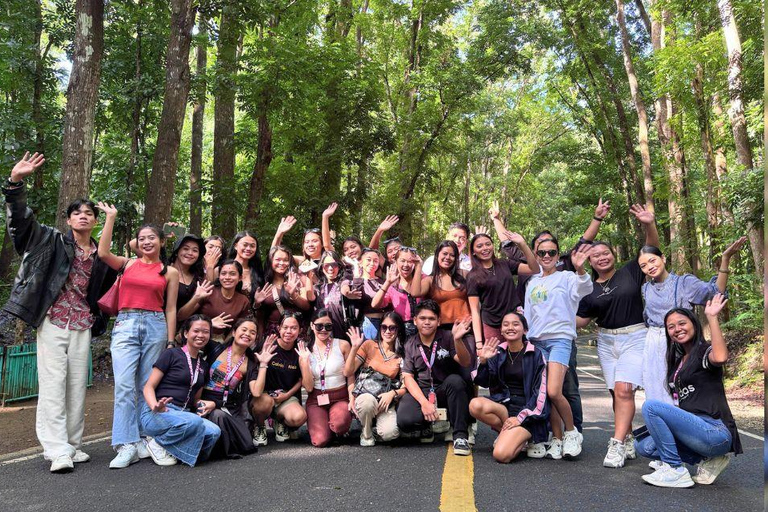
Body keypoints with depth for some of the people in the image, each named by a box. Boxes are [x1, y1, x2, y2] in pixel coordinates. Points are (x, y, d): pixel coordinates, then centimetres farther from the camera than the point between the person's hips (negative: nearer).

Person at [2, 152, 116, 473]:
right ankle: (57, 450, -3)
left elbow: (109, 290, 25)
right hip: (52, 322, -3)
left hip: (82, 326, 3)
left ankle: (72, 444, 15)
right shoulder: (52, 241, 4)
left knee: (77, 385, 5)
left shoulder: (100, 258, 12)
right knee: (53, 383, -5)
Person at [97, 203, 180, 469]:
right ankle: (127, 446, -9)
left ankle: (143, 440, 15)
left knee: (147, 386, 5)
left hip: (155, 326, 0)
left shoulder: (170, 272, 10)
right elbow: (103, 252, -7)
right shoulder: (128, 263, 12)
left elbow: (171, 309, 8)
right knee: (124, 385, -10)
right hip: (125, 325, 0)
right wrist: (111, 217, -2)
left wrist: (171, 342, 3)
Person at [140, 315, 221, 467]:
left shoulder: (203, 365, 18)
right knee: (194, 422, -36)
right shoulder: (172, 354, -1)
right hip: (157, 414, -6)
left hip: (184, 415, 6)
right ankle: (158, 444, -10)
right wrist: (155, 407, -25)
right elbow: (149, 387, -5)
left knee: (214, 432, -25)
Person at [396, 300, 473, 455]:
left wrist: (457, 340, -36)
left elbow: (465, 363, -16)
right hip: (420, 391, 1)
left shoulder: (447, 339, -1)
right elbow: (408, 377, -2)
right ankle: (426, 425, 8)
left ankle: (460, 435, -22)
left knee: (455, 380, -35)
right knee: (404, 420, -29)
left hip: (445, 390, 0)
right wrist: (424, 402, -18)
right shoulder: (410, 345, 4)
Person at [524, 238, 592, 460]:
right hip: (537, 341, 5)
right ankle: (557, 438, 15)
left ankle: (571, 432, 5)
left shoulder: (565, 277, 2)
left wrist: (580, 269, -39)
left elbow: (585, 289, -20)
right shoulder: (532, 283, 18)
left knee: (554, 392, -17)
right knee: (546, 394, 2)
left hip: (559, 339, -5)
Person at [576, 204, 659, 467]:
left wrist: (650, 225, -23)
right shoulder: (589, 289, 8)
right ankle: (628, 442, 17)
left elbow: (651, 249, -7)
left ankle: (617, 445, -16)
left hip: (634, 338, -4)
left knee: (624, 388, -17)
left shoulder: (630, 272, 1)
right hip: (606, 341, 4)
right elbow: (580, 319, 12)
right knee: (617, 392, 5)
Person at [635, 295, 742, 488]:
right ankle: (707, 459, 6)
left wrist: (712, 317, -26)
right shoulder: (678, 361, 19)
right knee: (644, 446, -1)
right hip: (692, 427, 9)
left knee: (650, 406, -22)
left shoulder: (704, 351, -5)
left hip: (715, 432, -9)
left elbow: (720, 357, -32)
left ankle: (675, 471, -12)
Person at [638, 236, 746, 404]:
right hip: (653, 346, 3)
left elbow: (715, 291, -19)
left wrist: (725, 259, -27)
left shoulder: (683, 282, -2)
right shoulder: (646, 289, 10)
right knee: (657, 398, 6)